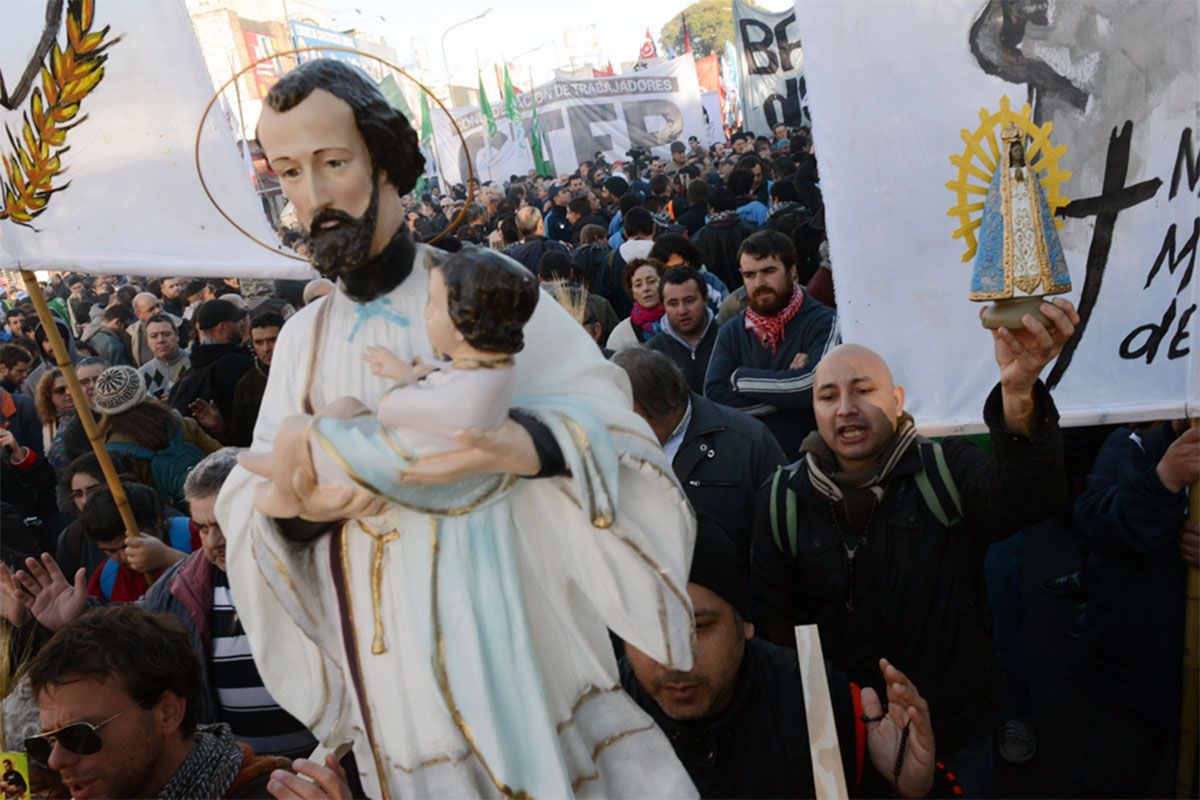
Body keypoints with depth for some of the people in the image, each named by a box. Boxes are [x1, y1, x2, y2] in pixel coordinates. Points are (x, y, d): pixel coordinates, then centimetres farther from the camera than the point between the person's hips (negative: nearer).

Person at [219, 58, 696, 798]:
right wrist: (296, 507, -18)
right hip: (398, 649, 3)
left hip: (522, 616, -2)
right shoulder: (303, 338, 7)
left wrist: (519, 446, -31)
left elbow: (603, 420, -11)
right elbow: (252, 504, 4)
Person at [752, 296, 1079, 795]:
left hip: (958, 735, -1)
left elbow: (1026, 498, -33)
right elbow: (773, 622, -4)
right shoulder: (782, 499, -6)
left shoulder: (949, 469, -12)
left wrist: (1018, 391, -51)